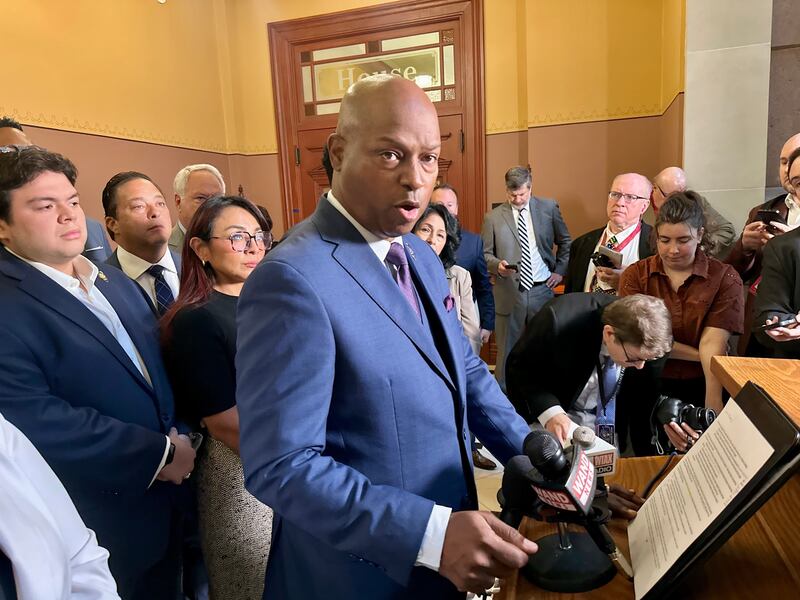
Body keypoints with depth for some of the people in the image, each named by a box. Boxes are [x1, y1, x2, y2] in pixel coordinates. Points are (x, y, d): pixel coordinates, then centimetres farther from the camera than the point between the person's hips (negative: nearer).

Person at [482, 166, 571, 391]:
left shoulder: (549, 208, 4)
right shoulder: (493, 217, -2)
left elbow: (565, 242, 15)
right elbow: (485, 253, 4)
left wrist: (560, 270, 6)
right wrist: (498, 265, -16)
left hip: (542, 290, 2)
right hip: (509, 292, -1)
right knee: (507, 349, 7)